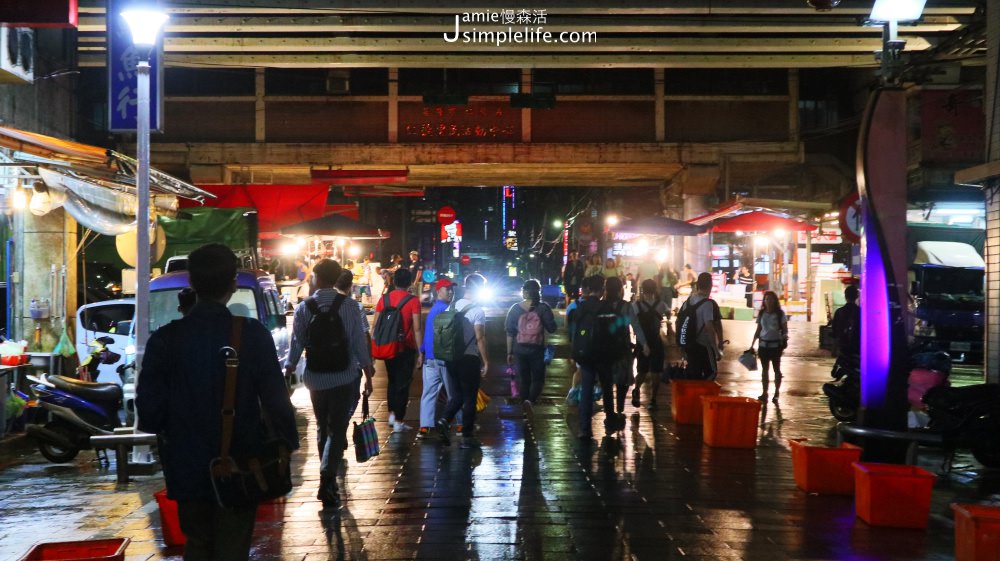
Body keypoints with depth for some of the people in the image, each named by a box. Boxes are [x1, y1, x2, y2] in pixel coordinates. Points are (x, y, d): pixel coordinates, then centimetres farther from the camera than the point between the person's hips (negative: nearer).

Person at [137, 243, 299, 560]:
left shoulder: (165, 339, -9)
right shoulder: (253, 335, -13)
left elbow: (149, 408, -8)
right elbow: (275, 400, -13)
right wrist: (290, 441, 5)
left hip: (187, 468, 2)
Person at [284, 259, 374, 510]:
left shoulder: (304, 308, -5)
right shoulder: (349, 307, -7)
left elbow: (296, 345, -1)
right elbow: (360, 344, -6)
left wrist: (287, 372, 12)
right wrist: (368, 375, 3)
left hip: (316, 379, 2)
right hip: (345, 378, -2)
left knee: (323, 428, 18)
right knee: (337, 430, 0)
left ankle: (329, 478, 27)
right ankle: (327, 480, -15)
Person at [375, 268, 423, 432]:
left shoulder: (384, 299, 1)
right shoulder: (413, 301, -10)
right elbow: (417, 328, -13)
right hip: (406, 349, -3)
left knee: (392, 381, 22)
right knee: (403, 383, 5)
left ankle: (391, 413, 20)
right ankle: (398, 421, 4)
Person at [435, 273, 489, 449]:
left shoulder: (452, 307, 6)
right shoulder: (477, 310, -12)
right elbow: (480, 338, -14)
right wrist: (485, 361, -7)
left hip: (452, 358, 6)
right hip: (469, 358, -6)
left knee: (458, 393, 19)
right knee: (469, 397, 3)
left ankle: (445, 420, -3)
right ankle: (467, 436, 6)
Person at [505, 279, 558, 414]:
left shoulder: (515, 309, -1)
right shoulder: (543, 308, -7)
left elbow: (510, 332, -1)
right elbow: (552, 328, -4)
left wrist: (510, 352, 5)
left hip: (520, 350, 2)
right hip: (537, 350, -2)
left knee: (524, 380, 14)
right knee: (538, 379, 7)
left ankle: (525, 405, 18)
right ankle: (530, 401, -19)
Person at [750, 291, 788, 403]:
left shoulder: (780, 313, -4)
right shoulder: (761, 313, 6)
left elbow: (784, 329, -2)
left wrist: (784, 339, -23)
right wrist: (752, 344, 11)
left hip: (775, 344, -3)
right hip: (763, 344, 3)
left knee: (776, 369, 5)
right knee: (764, 369, 6)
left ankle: (776, 393, 13)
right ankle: (764, 393, 10)